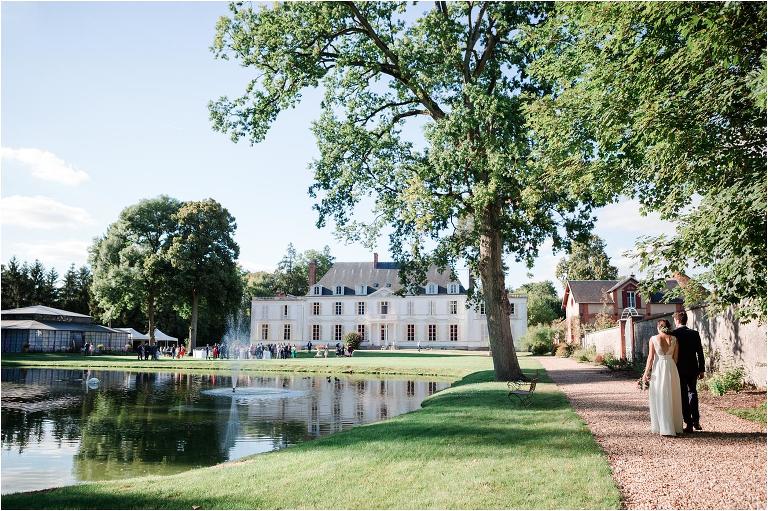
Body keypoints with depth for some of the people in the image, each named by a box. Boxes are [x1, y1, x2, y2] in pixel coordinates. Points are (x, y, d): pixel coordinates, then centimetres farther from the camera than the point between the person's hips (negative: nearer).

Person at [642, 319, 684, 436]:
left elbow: (651, 357, -6)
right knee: (673, 397, 13)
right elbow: (675, 357, 5)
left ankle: (665, 428, 6)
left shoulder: (653, 339, -6)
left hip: (658, 368, -3)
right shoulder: (674, 339, 1)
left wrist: (646, 372, 1)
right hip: (671, 368, 3)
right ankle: (676, 427, 20)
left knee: (660, 398, 5)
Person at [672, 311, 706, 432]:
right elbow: (700, 353, 1)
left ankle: (689, 424, 4)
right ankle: (696, 421, 15)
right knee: (692, 392, 19)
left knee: (683, 396, 3)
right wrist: (701, 370, 8)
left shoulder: (673, 334, -10)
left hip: (679, 369, -3)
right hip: (693, 369, 3)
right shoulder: (695, 334, 0)